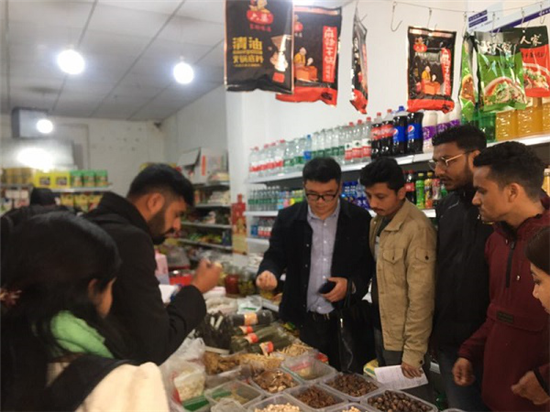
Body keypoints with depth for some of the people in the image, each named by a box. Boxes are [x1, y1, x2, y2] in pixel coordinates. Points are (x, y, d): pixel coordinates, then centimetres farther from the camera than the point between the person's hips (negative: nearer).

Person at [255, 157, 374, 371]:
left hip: (346, 322, 0)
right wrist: (269, 272, -22)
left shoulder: (359, 219, -4)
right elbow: (275, 256, 0)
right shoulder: (288, 218, -2)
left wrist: (352, 285, -13)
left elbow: (372, 263, 3)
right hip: (301, 321, 1)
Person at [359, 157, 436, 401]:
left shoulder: (417, 229, -22)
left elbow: (420, 297, -21)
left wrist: (413, 351, -18)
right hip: (380, 328, 7)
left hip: (403, 337, -7)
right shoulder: (378, 222, 4)